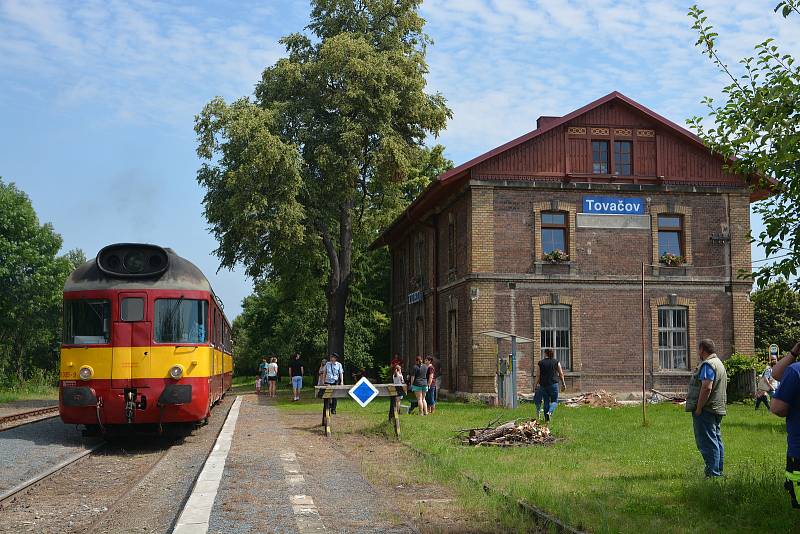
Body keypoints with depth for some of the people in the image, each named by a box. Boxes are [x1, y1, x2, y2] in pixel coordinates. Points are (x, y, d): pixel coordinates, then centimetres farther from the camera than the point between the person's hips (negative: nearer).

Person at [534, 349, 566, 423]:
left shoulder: (541, 362, 2)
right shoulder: (556, 362, 2)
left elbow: (538, 375, 2)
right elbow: (561, 374, 1)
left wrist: (536, 385, 10)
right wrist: (563, 383, 9)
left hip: (543, 385, 1)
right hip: (553, 384, -1)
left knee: (546, 401, 9)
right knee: (554, 401, 8)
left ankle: (547, 419, 10)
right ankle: (550, 412, -18)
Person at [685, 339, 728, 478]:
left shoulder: (707, 364, -15)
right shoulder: (719, 363, 19)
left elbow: (706, 388, -25)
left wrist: (698, 408, -21)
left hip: (706, 409, -11)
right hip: (717, 409, 11)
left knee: (707, 443, -8)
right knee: (716, 440, 13)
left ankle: (712, 473, -9)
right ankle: (719, 472, 18)